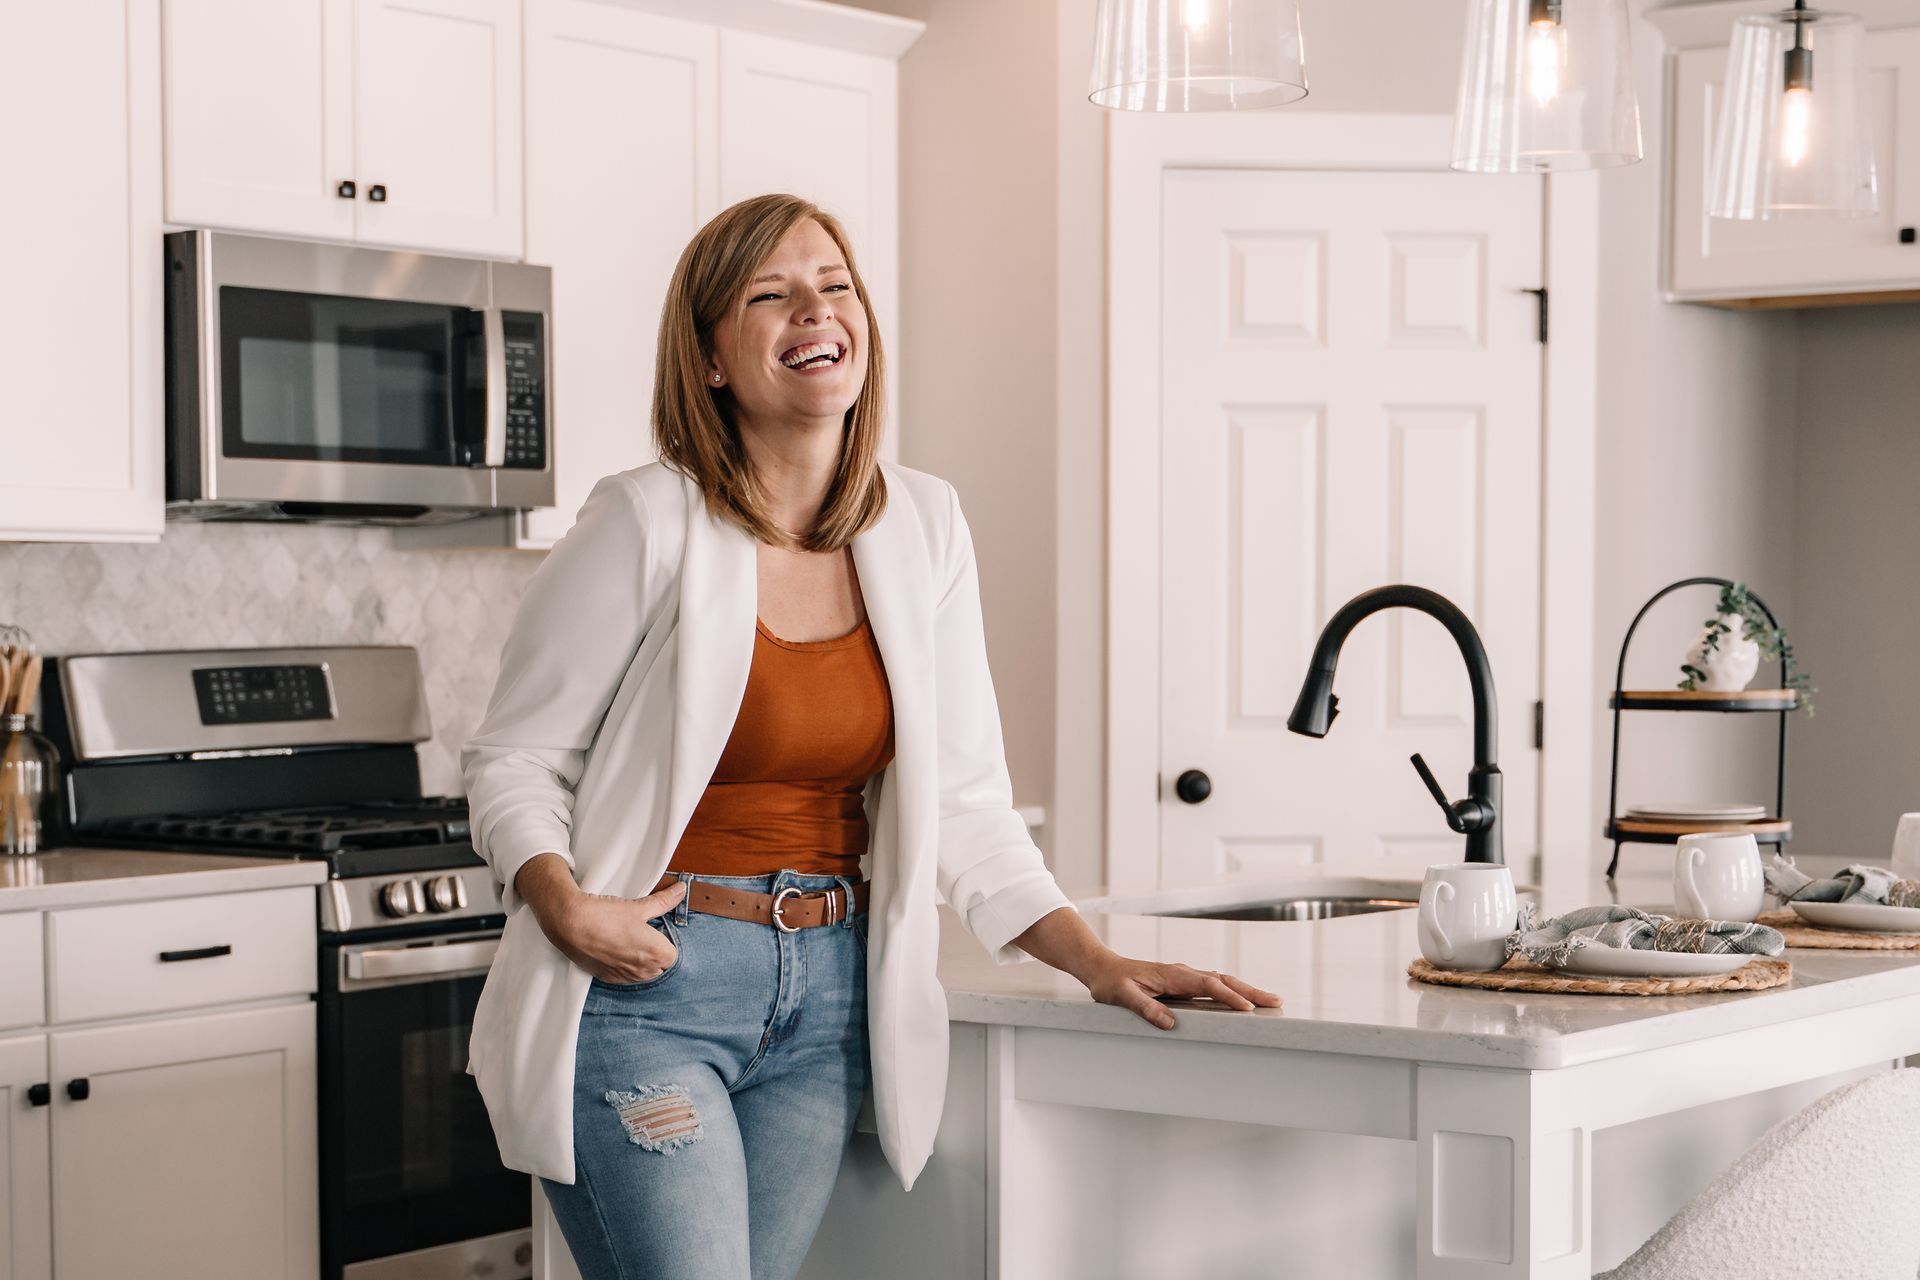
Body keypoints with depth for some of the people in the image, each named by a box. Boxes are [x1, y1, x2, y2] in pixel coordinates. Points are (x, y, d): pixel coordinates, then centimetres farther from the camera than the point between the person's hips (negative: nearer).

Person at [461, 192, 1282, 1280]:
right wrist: (567, 907, -21)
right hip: (643, 986, -4)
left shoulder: (922, 526, 3)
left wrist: (1099, 962, -3)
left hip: (825, 999, 5)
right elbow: (513, 758, -3)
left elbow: (961, 800, 6)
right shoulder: (650, 524, -10)